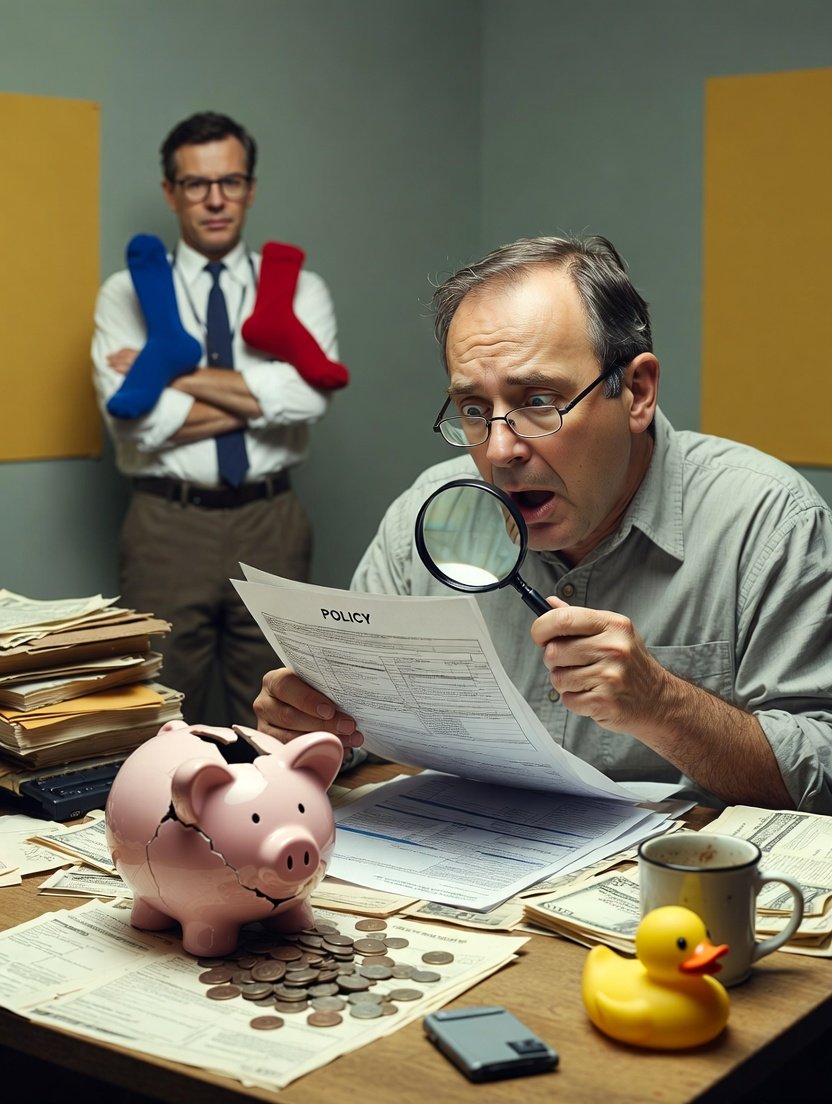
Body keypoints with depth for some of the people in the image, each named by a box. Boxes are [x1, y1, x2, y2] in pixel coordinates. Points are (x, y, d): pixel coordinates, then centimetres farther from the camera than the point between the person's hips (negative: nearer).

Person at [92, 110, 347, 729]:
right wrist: (263, 399, -12)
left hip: (270, 524, 1)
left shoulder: (299, 288, 5)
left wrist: (175, 374, -12)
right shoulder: (128, 292, 2)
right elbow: (136, 419, -13)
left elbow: (309, 395, -14)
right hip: (168, 524, -1)